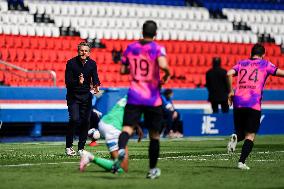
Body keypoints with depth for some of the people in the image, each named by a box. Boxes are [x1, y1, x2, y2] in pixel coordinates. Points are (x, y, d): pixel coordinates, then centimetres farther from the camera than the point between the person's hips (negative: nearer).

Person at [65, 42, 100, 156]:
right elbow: (68, 81, -13)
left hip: (86, 96, 4)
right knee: (75, 119, -17)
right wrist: (78, 82, -32)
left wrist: (96, 86, -25)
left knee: (85, 121, 1)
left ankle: (81, 148, 13)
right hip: (73, 96, -4)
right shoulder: (71, 63, -9)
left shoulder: (92, 64, 2)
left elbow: (95, 78, -2)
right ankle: (69, 146, -5)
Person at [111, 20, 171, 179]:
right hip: (153, 99, -2)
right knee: (154, 135, 13)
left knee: (128, 128, -10)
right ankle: (153, 169, 21)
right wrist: (167, 74, -4)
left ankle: (121, 149, -44)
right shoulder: (158, 49, -6)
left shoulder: (130, 48, 6)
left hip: (134, 97, 2)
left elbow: (123, 70, 11)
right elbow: (163, 65, -25)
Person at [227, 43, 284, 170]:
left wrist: (231, 91, 8)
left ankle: (235, 138, -17)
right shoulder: (264, 64, 10)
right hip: (254, 104, -3)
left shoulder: (241, 63, 17)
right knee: (250, 136, 2)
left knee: (241, 133, 17)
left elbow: (229, 74, 1)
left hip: (238, 102, 3)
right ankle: (241, 162, -12)